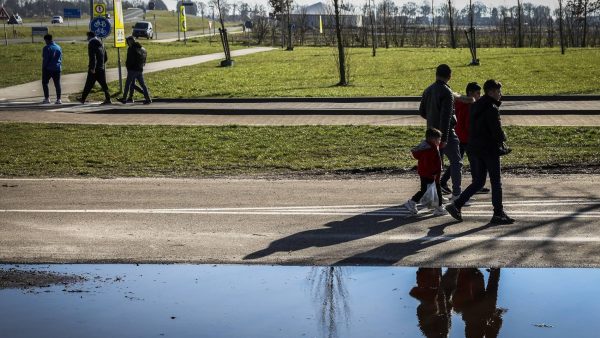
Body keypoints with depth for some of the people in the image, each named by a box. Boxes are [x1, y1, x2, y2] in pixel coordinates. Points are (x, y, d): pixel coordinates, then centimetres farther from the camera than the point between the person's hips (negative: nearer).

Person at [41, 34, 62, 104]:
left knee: (45, 83, 9)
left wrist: (43, 68, -4)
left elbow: (45, 59, -12)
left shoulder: (46, 48, -11)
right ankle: (58, 99, 1)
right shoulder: (59, 47, 8)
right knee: (57, 84, 5)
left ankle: (47, 98, 4)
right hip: (57, 69, 5)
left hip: (48, 69, -5)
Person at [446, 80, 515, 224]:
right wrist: (503, 138, 4)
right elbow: (497, 132, -19)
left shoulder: (475, 106, 11)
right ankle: (498, 214, 9)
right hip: (489, 149, -8)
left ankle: (456, 205, 1)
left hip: (473, 148, 8)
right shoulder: (492, 109, -15)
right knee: (496, 182, 4)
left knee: (478, 182, 13)